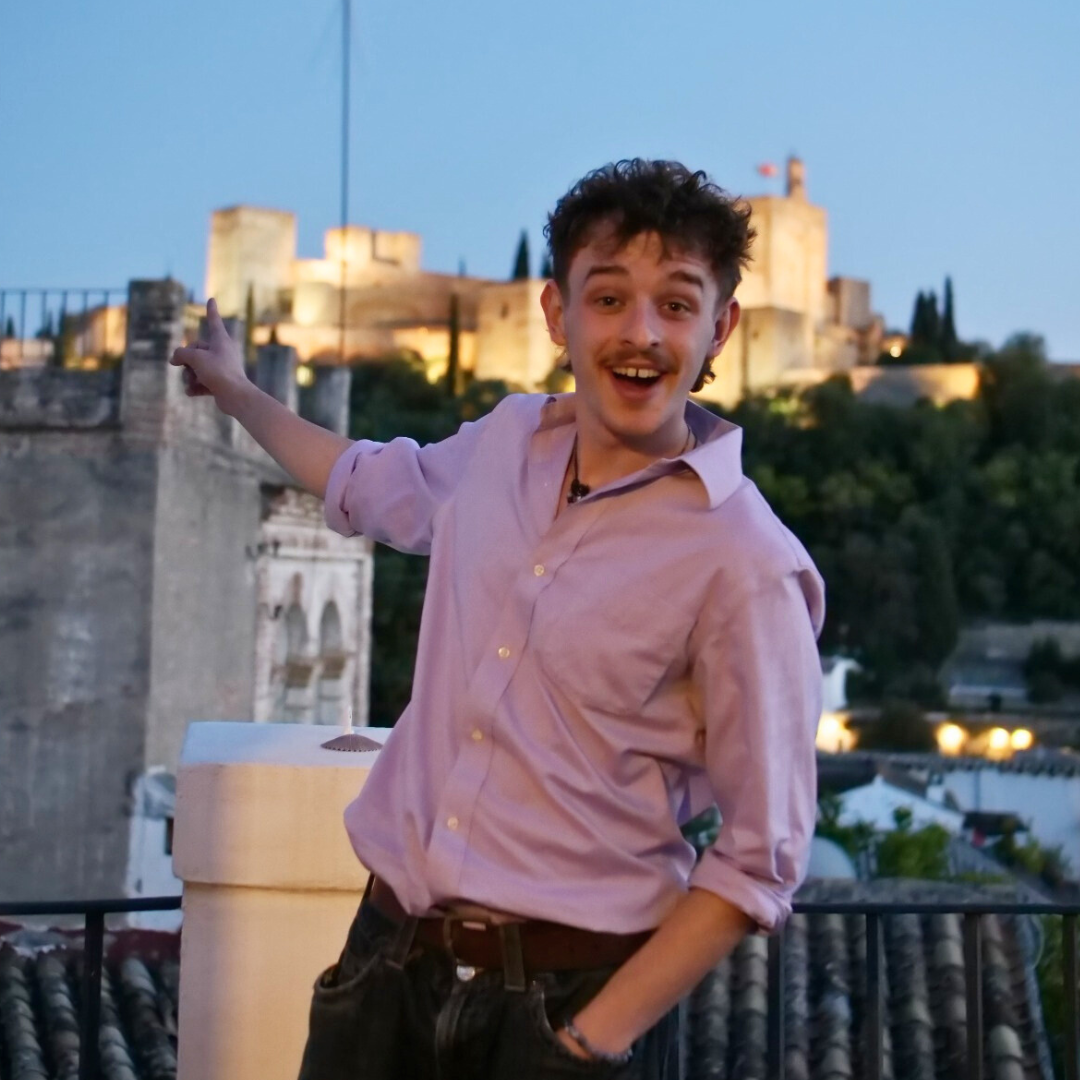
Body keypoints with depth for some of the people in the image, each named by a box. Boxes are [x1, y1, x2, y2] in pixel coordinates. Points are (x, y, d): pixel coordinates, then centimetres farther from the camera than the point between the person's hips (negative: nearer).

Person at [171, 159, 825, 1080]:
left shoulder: (746, 567, -15)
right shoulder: (506, 441, 3)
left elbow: (759, 858, -13)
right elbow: (376, 486, 27)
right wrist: (236, 393, 39)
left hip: (565, 998, -5)